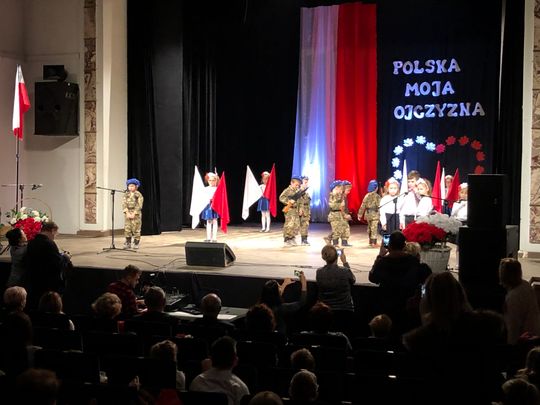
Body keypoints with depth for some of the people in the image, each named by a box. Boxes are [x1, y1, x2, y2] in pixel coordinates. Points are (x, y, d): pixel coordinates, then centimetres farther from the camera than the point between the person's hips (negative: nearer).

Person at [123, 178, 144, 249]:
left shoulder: (138, 195, -2)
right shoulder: (126, 194, 9)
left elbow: (139, 205, -9)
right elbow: (124, 204, 2)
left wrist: (134, 214, -15)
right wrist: (127, 213, -11)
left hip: (136, 214, -3)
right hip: (128, 213, 3)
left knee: (136, 229, -3)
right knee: (127, 229, 1)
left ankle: (136, 243, 3)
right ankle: (128, 243, 7)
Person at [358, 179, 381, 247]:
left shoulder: (367, 196, 4)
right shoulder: (377, 196, -11)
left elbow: (363, 206, 5)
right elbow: (379, 205, -14)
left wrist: (360, 214, 10)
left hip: (368, 214, 6)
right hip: (375, 214, -6)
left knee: (369, 228, 17)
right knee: (374, 228, -6)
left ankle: (371, 242, 27)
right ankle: (374, 243, -11)